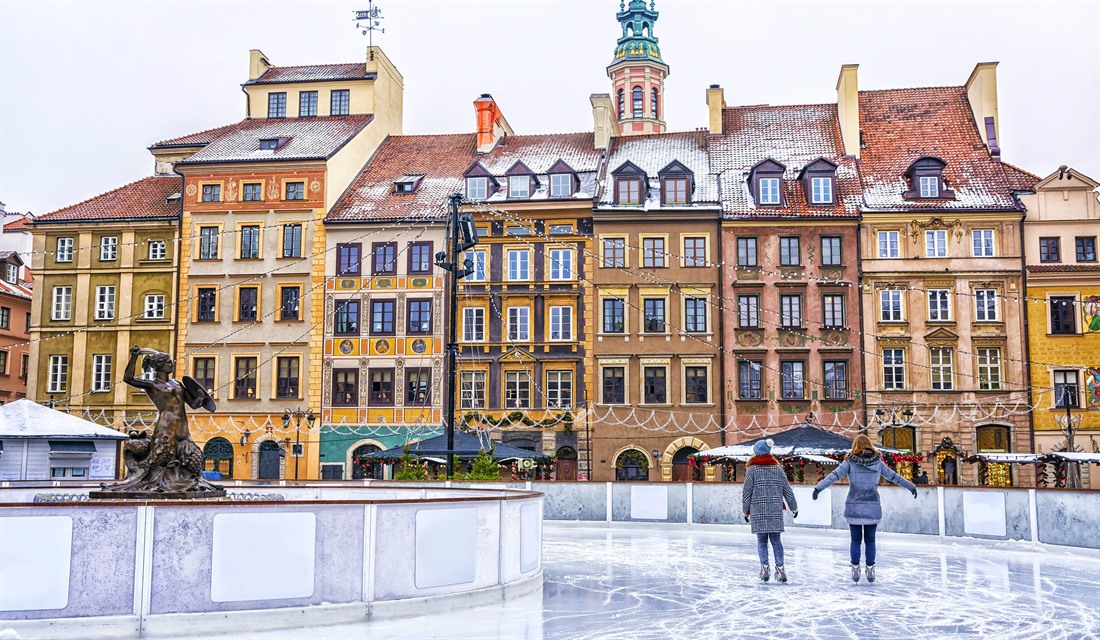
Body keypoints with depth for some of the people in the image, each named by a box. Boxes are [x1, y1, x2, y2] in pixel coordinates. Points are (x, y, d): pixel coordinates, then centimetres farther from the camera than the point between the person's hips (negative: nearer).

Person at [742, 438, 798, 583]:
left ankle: (764, 567, 1)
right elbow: (787, 490, 10)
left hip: (758, 511, -2)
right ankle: (780, 568, 0)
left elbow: (746, 492, -2)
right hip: (776, 510, 2)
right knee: (776, 539, 7)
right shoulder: (778, 469, 6)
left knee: (762, 540, 6)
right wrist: (794, 507, 20)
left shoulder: (753, 470, -4)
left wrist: (746, 510, 9)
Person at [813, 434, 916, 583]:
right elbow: (893, 476, 15)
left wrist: (818, 488, -16)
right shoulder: (877, 462, 4)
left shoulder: (850, 462, -2)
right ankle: (870, 571, 12)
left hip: (854, 507, -1)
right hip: (872, 507, 1)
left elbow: (834, 475, -12)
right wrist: (911, 486, 28)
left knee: (856, 540, 8)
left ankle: (855, 571, 10)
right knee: (870, 540, 10)